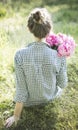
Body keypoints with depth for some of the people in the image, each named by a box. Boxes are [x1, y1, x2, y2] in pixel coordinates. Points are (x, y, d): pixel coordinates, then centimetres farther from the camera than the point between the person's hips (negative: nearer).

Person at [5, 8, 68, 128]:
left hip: (30, 100, 0)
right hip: (51, 96, 1)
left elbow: (21, 89, -23)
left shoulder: (20, 55, -30)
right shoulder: (59, 56, -27)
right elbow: (63, 84, -11)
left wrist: (16, 116, -9)